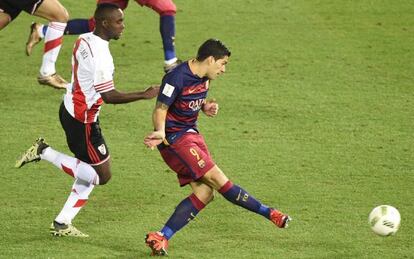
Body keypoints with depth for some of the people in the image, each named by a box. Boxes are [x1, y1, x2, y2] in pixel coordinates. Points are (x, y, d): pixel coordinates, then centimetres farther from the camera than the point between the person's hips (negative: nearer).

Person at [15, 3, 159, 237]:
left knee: (91, 173, 16)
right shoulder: (99, 53, -25)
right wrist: (145, 95, -16)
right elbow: (109, 95, -23)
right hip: (82, 118, -10)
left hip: (71, 110, 10)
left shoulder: (85, 41, 4)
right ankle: (46, 153, -1)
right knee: (103, 175, 0)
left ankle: (62, 224, 17)